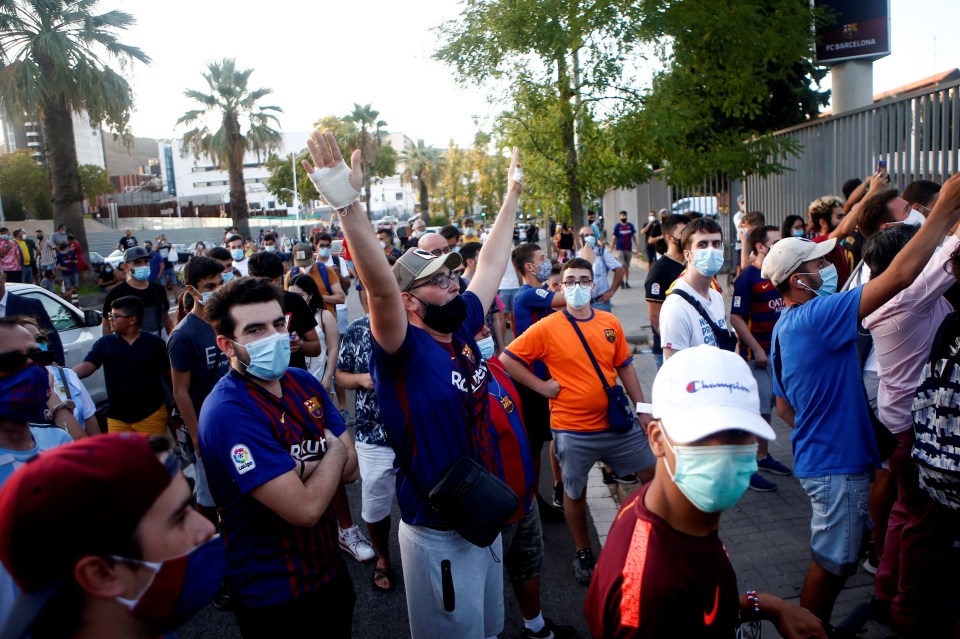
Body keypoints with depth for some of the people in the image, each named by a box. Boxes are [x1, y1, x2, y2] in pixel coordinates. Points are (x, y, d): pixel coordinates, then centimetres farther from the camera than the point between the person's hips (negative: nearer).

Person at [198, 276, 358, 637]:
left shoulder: (303, 381, -2)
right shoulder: (228, 414, -28)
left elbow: (350, 468, -4)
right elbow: (305, 508, -30)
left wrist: (297, 469, -22)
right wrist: (333, 452, -13)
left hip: (329, 567, 7)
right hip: (275, 595, -7)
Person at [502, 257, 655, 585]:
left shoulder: (610, 323, 2)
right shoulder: (547, 328, -11)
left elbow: (625, 367, 10)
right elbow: (506, 359, -9)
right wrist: (541, 386, -11)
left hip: (617, 423, 4)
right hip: (573, 431, -4)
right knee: (575, 493, 12)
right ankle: (583, 553, 35)